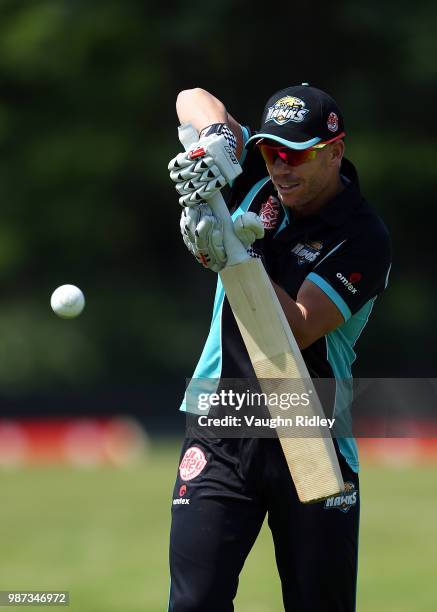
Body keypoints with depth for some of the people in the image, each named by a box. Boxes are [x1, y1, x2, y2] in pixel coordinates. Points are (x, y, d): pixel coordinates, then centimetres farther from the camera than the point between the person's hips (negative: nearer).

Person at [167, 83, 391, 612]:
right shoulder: (259, 177, 4)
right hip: (222, 434, 3)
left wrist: (237, 256, -26)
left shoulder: (363, 240, -11)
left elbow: (297, 330, -19)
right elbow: (194, 100, 1)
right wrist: (218, 136, -20)